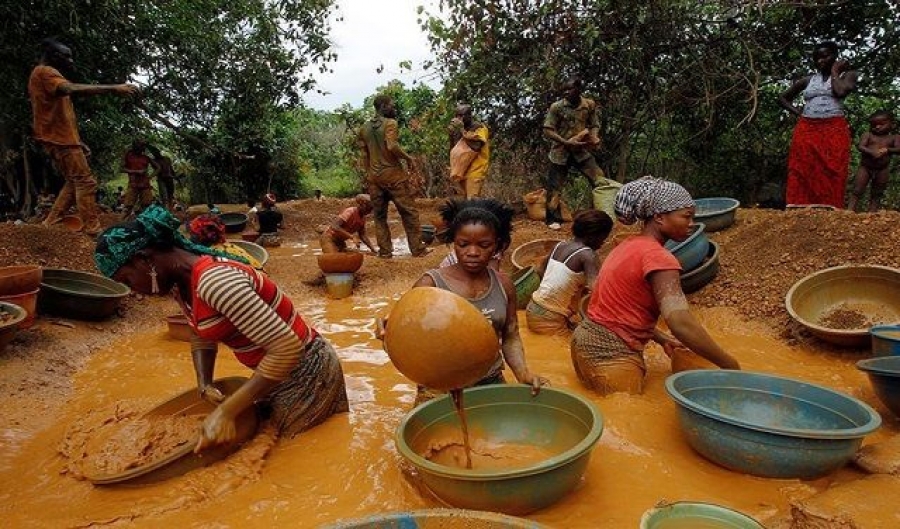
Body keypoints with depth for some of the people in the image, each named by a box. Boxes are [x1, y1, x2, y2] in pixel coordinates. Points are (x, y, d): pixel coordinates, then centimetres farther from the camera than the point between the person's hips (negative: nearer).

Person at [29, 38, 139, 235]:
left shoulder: (47, 75, 24)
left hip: (60, 137, 10)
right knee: (85, 182, -12)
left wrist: (78, 142, 21)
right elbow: (71, 89, -32)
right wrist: (113, 88, -38)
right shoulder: (45, 72, -9)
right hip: (60, 138, -10)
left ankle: (50, 224, 16)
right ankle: (93, 231, -15)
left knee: (74, 182, 15)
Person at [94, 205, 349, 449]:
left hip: (305, 375, -9)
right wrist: (205, 386, -4)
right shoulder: (181, 282, -1)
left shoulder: (214, 281, -30)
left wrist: (226, 411, -30)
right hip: (276, 371, 9)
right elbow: (202, 337, 15)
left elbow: (286, 347, -33)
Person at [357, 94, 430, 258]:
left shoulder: (364, 128, 11)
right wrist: (408, 158, -9)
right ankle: (418, 249, 5)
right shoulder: (390, 123, -8)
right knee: (409, 211, 2)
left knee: (380, 214, 11)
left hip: (373, 176, 6)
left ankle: (385, 251, 10)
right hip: (393, 173, -6)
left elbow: (363, 155, 11)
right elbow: (392, 146, -23)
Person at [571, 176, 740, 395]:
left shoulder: (629, 245, 10)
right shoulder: (657, 256, -18)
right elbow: (682, 324, -29)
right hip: (611, 355, -10)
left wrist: (661, 339, 15)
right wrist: (731, 366, -19)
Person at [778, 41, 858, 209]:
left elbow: (841, 91, -11)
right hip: (806, 131, 3)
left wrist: (834, 72, 4)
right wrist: (798, 112, 11)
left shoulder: (847, 74, 10)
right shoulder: (808, 80, 17)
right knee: (802, 178, -4)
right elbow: (782, 98, 25)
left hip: (834, 132, -2)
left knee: (831, 180, -8)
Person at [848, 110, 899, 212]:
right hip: (865, 167, -2)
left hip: (883, 170, 2)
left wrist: (887, 150, -24)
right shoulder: (867, 135, 1)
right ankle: (850, 210, -6)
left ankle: (872, 212, 13)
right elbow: (860, 146, -12)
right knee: (857, 191, -4)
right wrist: (872, 152, -28)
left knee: (876, 194, 9)